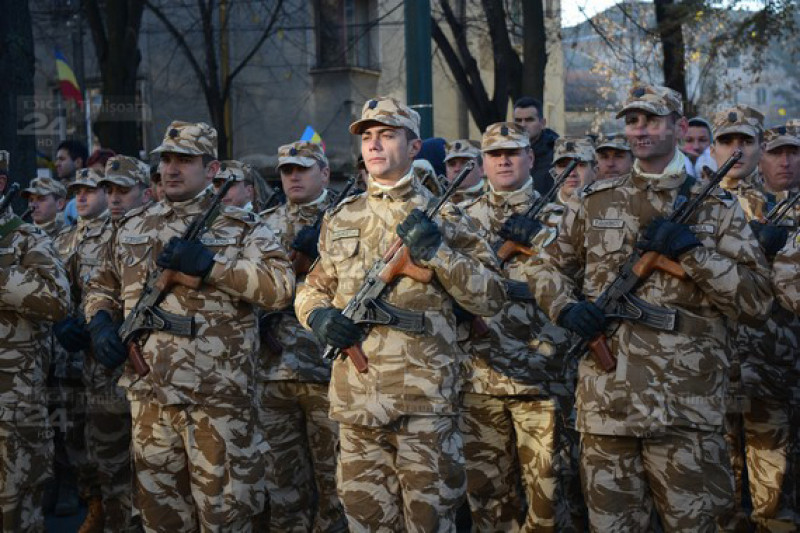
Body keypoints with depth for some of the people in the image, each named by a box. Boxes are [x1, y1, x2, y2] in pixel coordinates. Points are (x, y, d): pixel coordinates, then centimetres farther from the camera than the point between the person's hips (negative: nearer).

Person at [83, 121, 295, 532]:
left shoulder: (241, 226, 1)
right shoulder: (132, 227, 15)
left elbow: (280, 286, -12)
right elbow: (103, 286, 23)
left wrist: (209, 263, -17)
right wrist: (100, 322, 2)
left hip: (219, 396, -4)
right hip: (148, 394, 4)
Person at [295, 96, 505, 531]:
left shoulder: (441, 216, 1)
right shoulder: (341, 219, 12)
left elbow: (490, 298, -3)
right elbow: (310, 289, 21)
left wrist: (437, 251, -16)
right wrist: (317, 314, -3)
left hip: (424, 398, -4)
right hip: (356, 398, 4)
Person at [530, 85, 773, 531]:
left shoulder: (716, 208, 5)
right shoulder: (595, 203, 11)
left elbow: (758, 301, -1)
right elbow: (549, 269, 20)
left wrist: (691, 251, -12)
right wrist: (566, 309, -2)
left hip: (687, 407, -2)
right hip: (607, 403, 2)